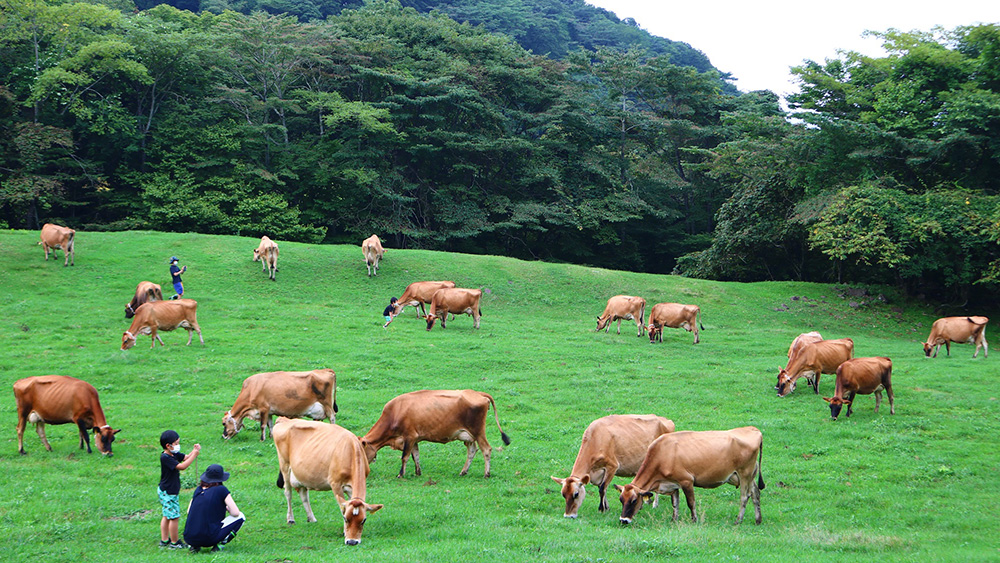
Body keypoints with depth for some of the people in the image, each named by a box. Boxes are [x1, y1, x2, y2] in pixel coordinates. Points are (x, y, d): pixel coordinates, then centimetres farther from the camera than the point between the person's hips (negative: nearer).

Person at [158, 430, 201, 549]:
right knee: (174, 517, -3)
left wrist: (194, 450, -8)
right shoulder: (165, 457, -24)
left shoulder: (174, 454, 4)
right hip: (168, 493, -10)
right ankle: (174, 542, 6)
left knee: (167, 516, 17)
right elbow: (181, 466, -29)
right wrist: (194, 455, -27)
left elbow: (185, 457, 11)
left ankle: (164, 540, 26)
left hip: (166, 491, 10)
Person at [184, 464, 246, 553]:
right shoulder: (221, 490, -4)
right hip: (208, 538, -5)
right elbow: (235, 513, -5)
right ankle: (219, 544, -1)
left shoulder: (198, 489, 11)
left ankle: (194, 546, 15)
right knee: (240, 517, 11)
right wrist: (227, 508, 18)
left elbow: (189, 512, 22)